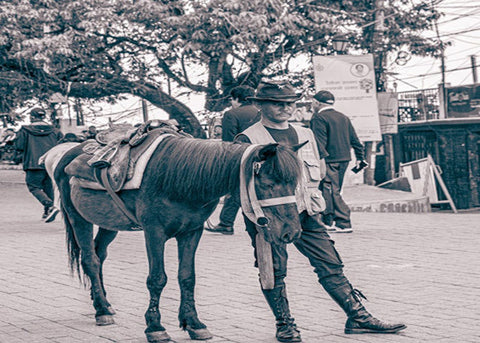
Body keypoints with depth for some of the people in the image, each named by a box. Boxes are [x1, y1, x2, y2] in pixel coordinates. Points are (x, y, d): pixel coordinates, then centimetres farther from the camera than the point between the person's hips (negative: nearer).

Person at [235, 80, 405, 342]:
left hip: (305, 213, 5)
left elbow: (319, 169, 23)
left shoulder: (305, 135, 15)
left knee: (330, 264, 2)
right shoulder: (248, 140, -4)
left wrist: (310, 195, 8)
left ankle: (358, 316, 5)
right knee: (274, 271, -2)